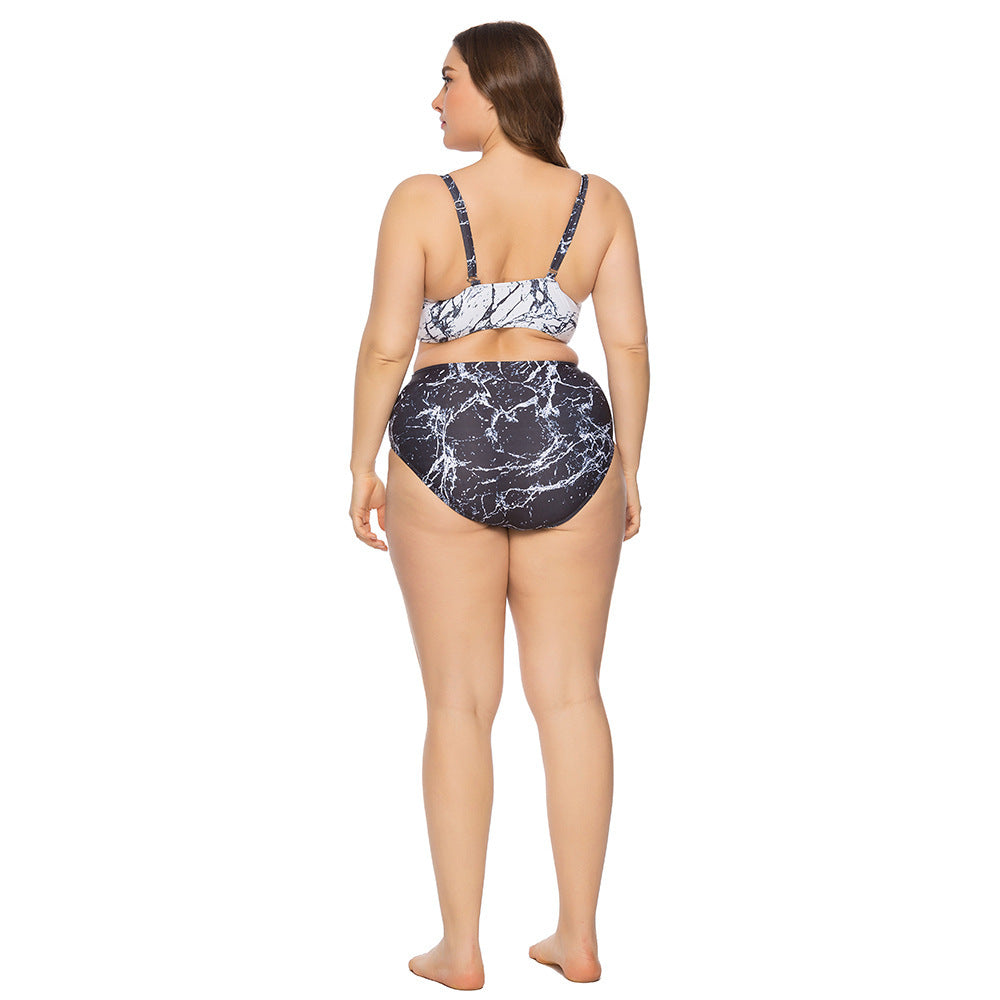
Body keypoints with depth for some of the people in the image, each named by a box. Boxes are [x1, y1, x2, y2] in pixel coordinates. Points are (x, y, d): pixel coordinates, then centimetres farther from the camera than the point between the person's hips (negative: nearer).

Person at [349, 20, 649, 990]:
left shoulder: (421, 201, -8)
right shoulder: (600, 203, 1)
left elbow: (385, 346, -8)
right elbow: (629, 345, 0)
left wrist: (361, 466, 3)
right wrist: (627, 465, 10)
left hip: (444, 448, -2)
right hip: (568, 444, 3)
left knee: (458, 702, 5)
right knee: (570, 692, 9)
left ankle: (460, 947, 11)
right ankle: (579, 937, 15)